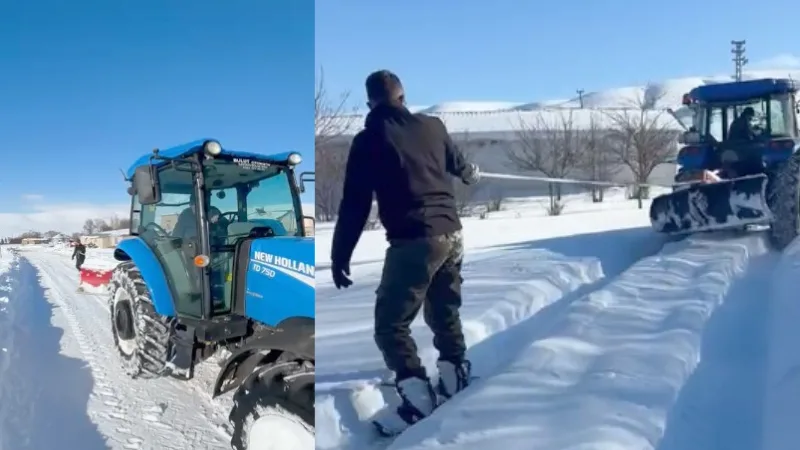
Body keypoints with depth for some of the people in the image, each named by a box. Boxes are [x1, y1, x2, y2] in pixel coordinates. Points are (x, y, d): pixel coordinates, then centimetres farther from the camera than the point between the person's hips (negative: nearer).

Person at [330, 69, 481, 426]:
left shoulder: (368, 140, -4)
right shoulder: (432, 126, 11)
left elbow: (355, 205, -7)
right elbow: (458, 163, 31)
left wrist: (339, 256, -1)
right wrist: (471, 174, 54)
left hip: (413, 241, -6)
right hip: (451, 233, 6)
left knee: (391, 324, 3)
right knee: (444, 312, 24)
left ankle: (417, 395, -5)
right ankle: (455, 377, 31)